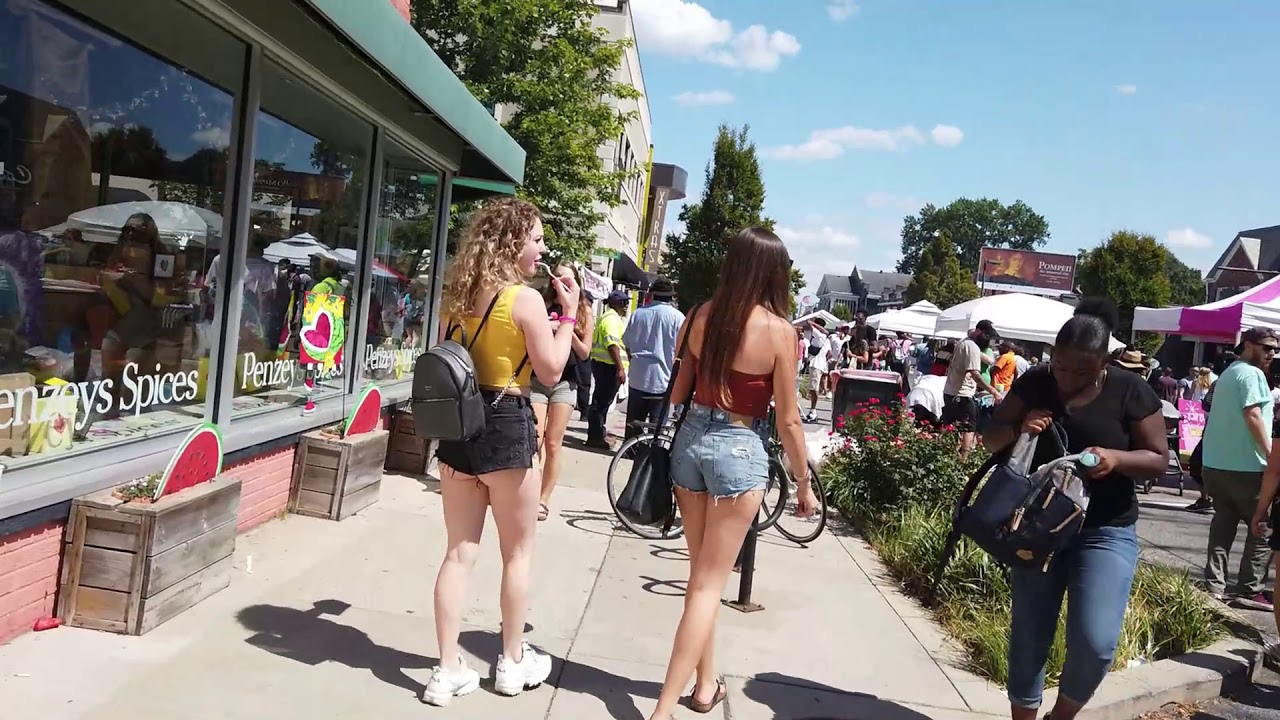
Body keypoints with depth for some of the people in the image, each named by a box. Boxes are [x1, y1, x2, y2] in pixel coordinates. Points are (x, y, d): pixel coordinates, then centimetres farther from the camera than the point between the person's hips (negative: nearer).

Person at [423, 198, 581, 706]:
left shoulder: (458, 295, 7)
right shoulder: (526, 299, -12)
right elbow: (550, 372, -9)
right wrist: (569, 314, -2)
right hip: (505, 426, -6)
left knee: (459, 553, 11)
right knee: (518, 553, 12)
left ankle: (448, 670, 15)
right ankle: (513, 663, 26)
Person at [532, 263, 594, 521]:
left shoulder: (584, 311, 4)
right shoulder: (542, 306, 2)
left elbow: (584, 353, 2)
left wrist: (569, 330, -14)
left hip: (565, 382, 0)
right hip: (536, 379, 0)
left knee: (553, 444, 2)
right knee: (535, 441, -8)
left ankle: (544, 500, 10)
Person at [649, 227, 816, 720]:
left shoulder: (702, 315, 0)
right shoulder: (778, 330, -12)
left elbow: (677, 391, 6)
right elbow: (787, 420, -8)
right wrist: (804, 482, 2)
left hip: (691, 438, 5)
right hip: (740, 449, -5)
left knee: (702, 574, 20)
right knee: (709, 584, 3)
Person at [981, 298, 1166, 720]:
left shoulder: (1131, 393, -7)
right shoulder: (1034, 383, -2)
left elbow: (1158, 459, -4)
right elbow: (991, 439, 3)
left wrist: (1116, 458, -24)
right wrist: (1019, 428, -20)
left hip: (1105, 531, -2)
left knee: (1094, 642, -13)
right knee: (1028, 639, 7)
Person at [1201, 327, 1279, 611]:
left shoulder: (1228, 373, 19)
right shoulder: (1252, 374, -10)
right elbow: (1253, 416, -19)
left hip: (1217, 463, 9)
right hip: (1245, 465, -9)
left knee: (1223, 523, 11)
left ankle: (1214, 585, 10)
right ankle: (1250, 590, -3)